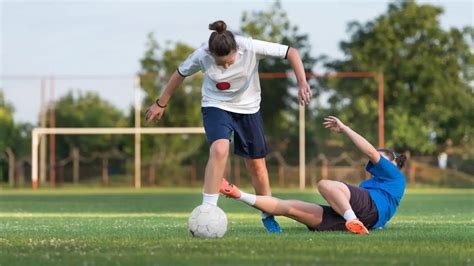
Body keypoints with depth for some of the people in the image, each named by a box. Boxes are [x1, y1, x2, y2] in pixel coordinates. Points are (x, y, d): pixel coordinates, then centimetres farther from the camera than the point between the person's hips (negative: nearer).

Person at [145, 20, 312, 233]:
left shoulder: (251, 48, -29)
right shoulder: (202, 55, -25)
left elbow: (291, 53, -21)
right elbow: (180, 74, -6)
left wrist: (302, 83, -32)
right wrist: (161, 104, 4)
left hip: (249, 109, 2)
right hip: (216, 107, -2)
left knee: (257, 164, 8)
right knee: (219, 149, -30)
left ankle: (267, 216, 31)